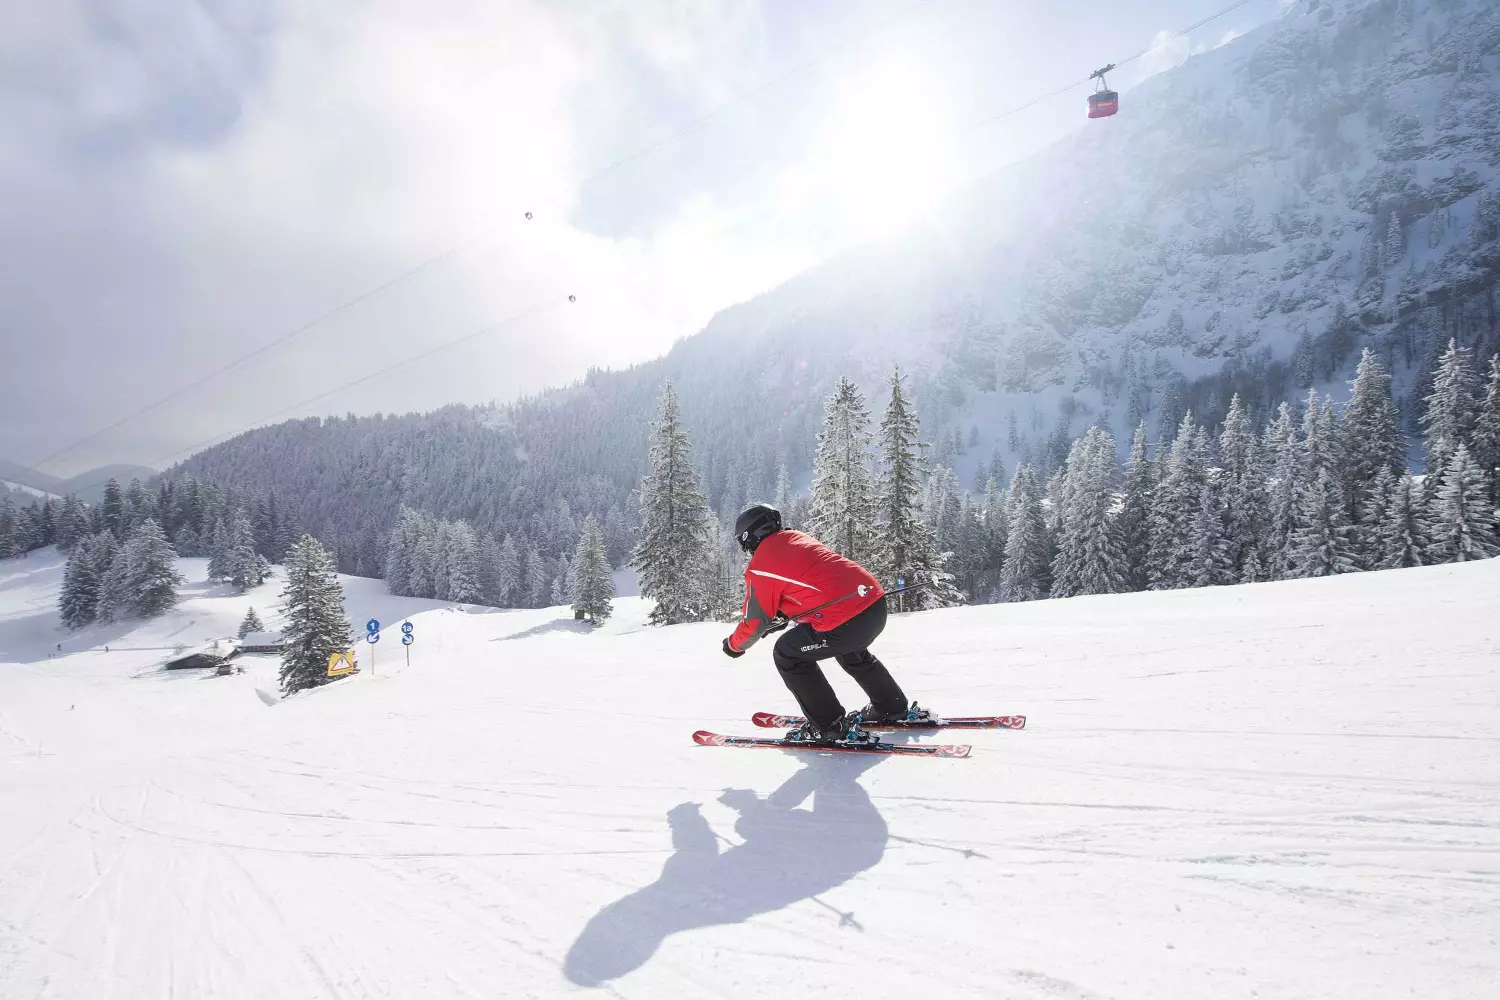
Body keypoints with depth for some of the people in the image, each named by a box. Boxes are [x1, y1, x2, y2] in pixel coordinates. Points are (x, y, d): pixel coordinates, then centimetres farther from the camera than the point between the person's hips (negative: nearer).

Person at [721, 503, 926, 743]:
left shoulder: (760, 566, -2)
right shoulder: (797, 537, 20)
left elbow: (755, 621, 5)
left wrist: (734, 645, 24)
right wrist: (782, 618, 36)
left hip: (844, 622, -9)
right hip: (876, 606, 9)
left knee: (787, 654, 11)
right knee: (851, 652, 37)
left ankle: (831, 726, 12)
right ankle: (893, 708, 46)